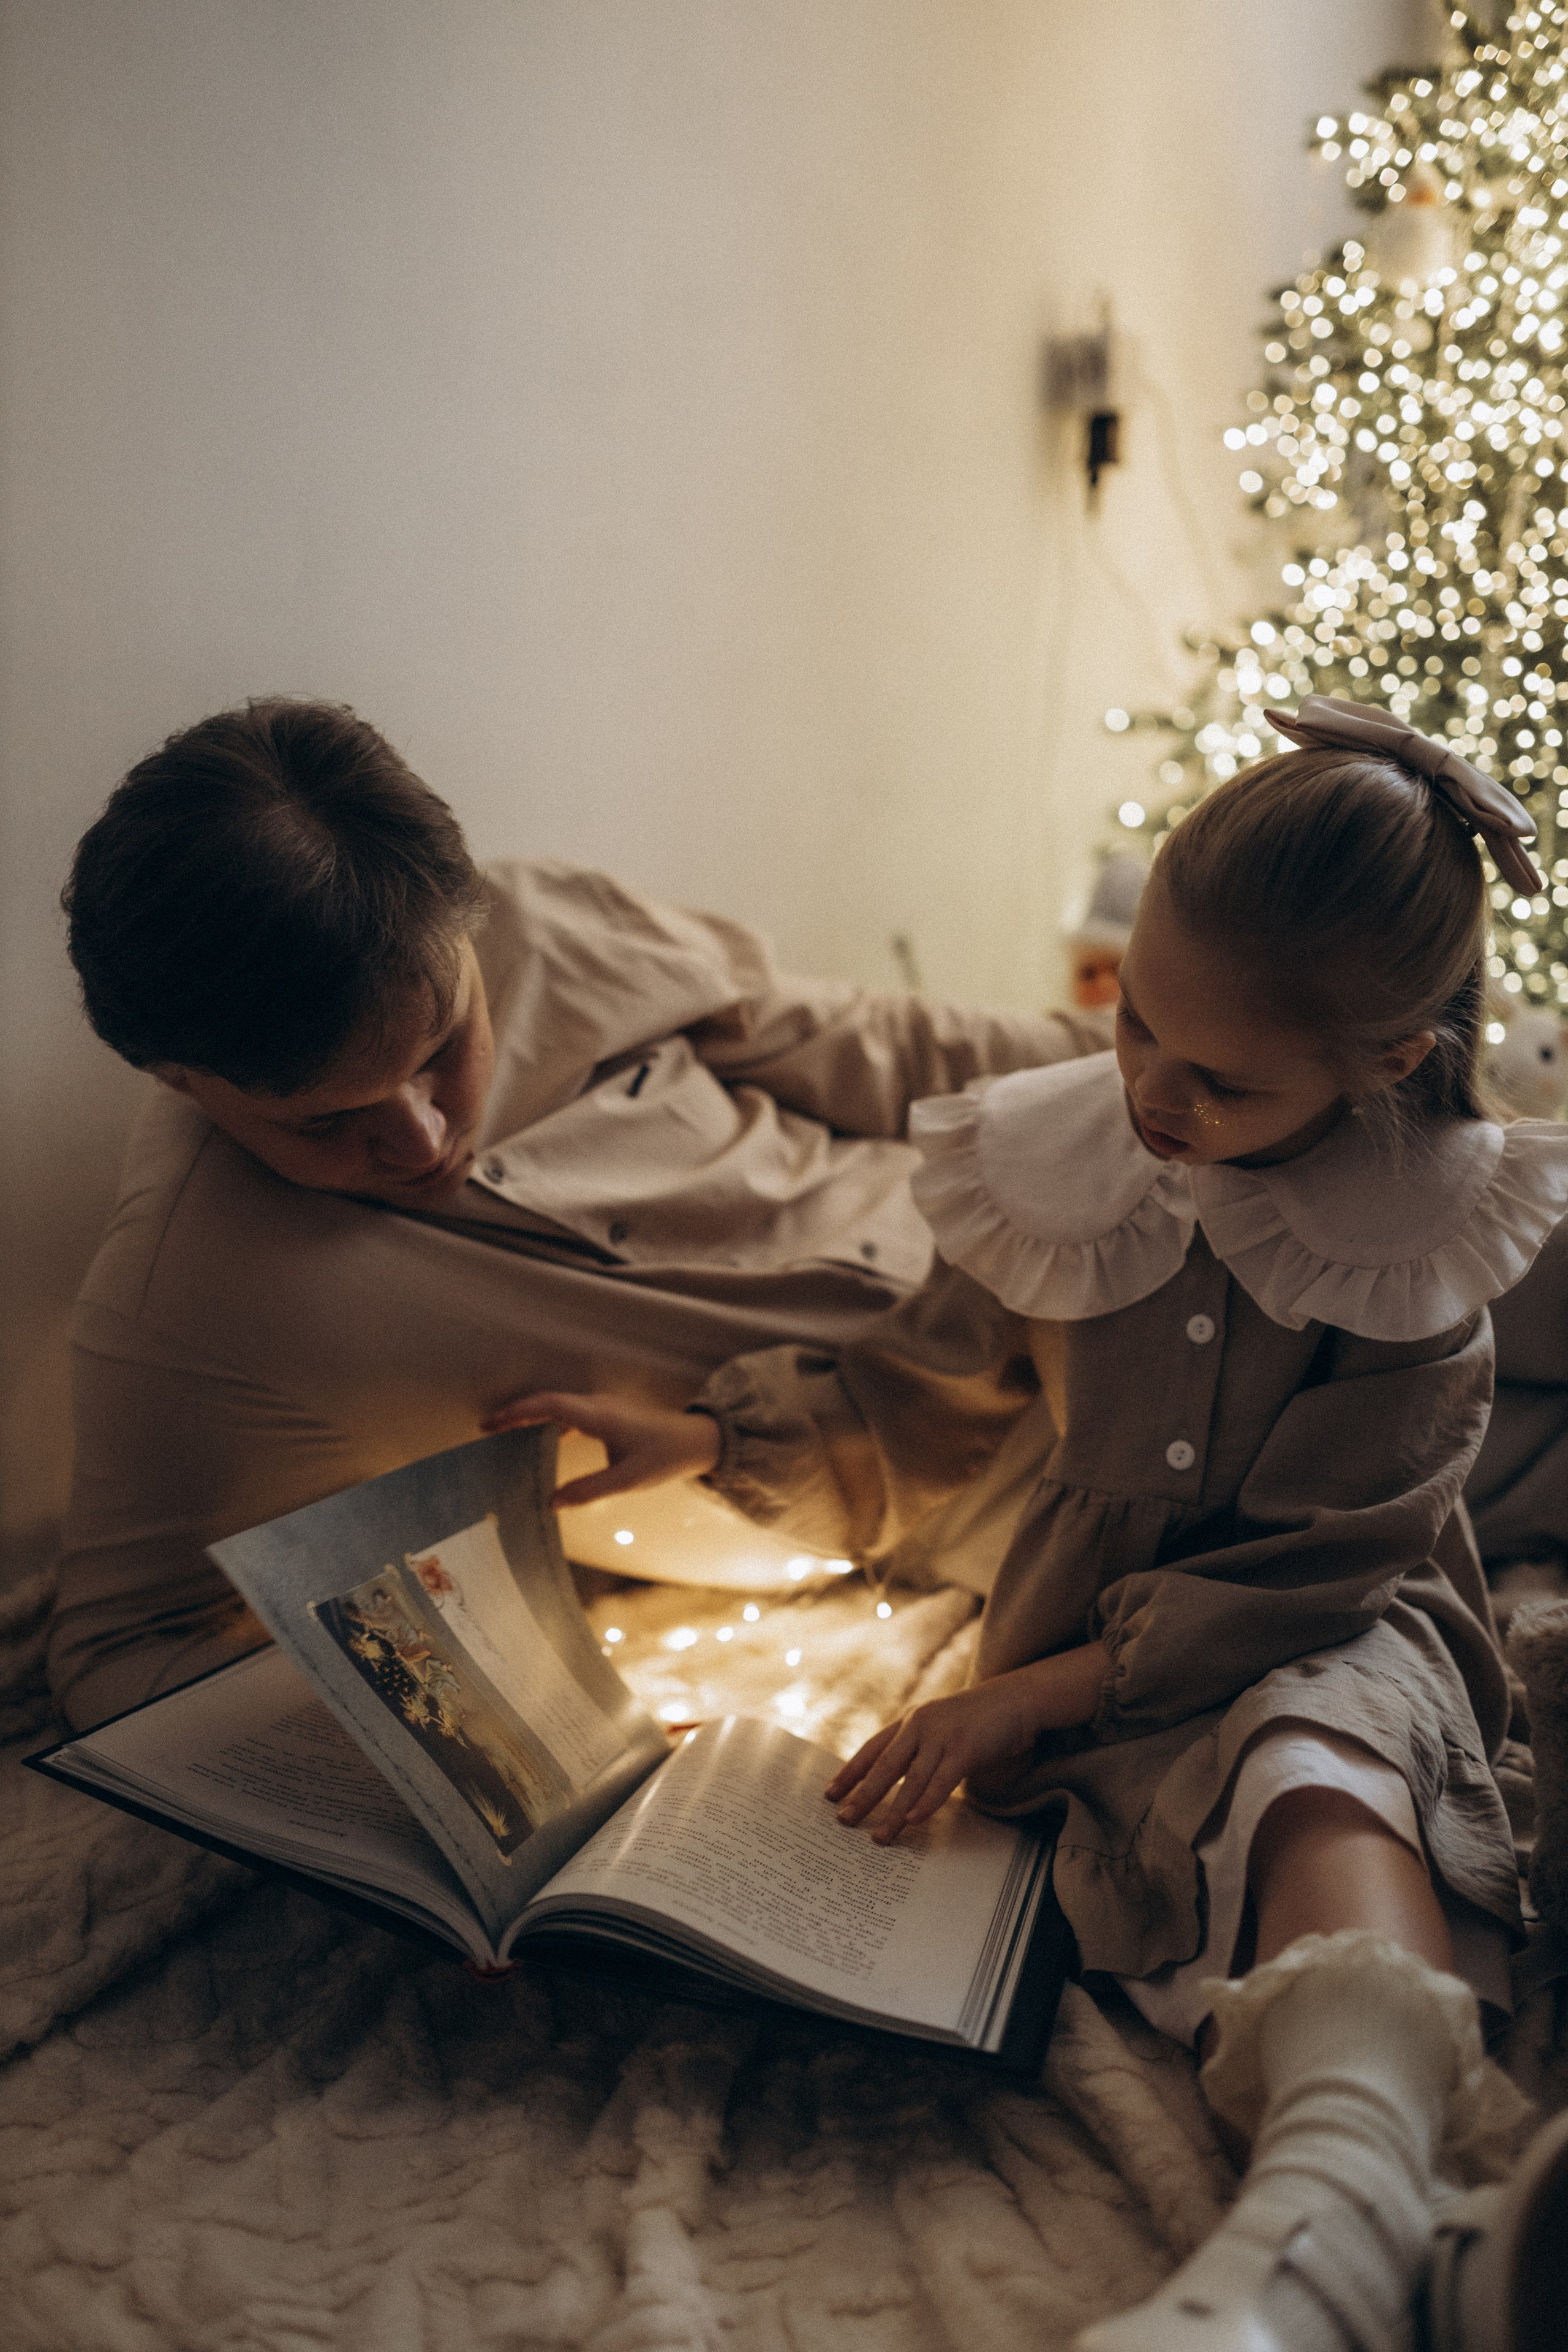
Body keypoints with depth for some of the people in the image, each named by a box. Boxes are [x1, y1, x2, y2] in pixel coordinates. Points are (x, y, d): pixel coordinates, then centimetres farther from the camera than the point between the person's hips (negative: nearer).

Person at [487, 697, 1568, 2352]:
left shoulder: (1427, 1252, -9)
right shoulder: (1066, 1166, -1)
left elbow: (1305, 1568, -13)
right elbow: (912, 1409, 13)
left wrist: (1028, 1696, -18)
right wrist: (704, 1442, -3)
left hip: (1333, 1641, -3)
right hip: (1102, 1640, 3)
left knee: (1318, 1772, -38)